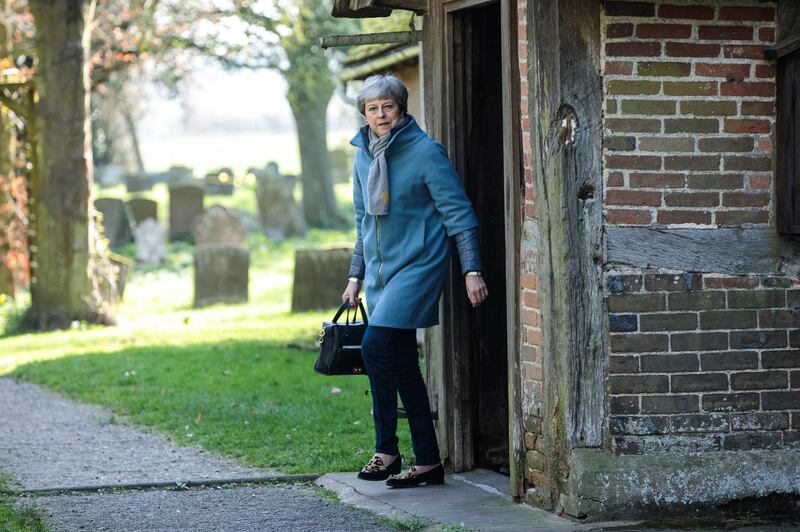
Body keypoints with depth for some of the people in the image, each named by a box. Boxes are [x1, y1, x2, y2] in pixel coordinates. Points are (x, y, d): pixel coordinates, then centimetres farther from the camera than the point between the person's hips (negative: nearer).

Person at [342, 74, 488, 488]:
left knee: (375, 346, -19)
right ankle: (428, 462, 12)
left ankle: (386, 451, -11)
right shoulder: (363, 157, 11)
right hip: (381, 269, 7)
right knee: (402, 366, 6)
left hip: (417, 264, -7)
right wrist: (355, 275, 19)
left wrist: (472, 270, -15)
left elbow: (459, 214, -10)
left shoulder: (425, 152, -9)